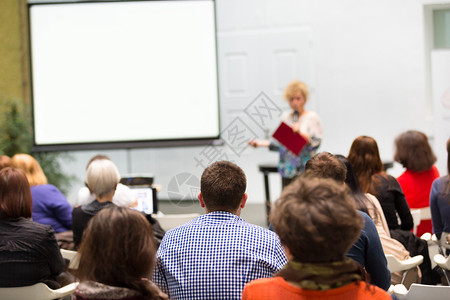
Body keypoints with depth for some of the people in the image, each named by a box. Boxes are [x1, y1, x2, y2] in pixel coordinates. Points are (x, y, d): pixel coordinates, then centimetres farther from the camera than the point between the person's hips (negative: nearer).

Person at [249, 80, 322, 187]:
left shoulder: (312, 117, -1)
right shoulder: (285, 117, 14)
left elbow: (317, 142, -10)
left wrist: (301, 133, -23)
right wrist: (263, 143, 6)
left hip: (304, 169, -4)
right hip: (287, 167, 5)